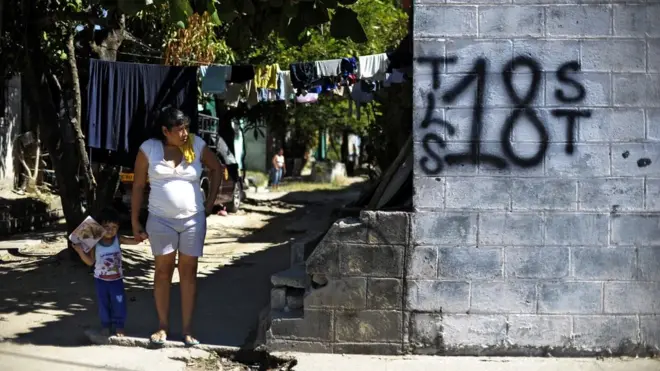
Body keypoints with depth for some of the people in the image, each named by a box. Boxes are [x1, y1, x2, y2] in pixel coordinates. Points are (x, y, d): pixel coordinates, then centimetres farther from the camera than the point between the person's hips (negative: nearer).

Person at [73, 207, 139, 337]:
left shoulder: (118, 239, -10)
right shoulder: (95, 243, -12)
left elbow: (134, 241, -11)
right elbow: (90, 262, -8)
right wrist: (81, 252, -22)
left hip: (116, 279, 0)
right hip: (101, 279, 0)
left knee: (118, 303, 1)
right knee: (103, 304, 10)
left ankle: (119, 325, 15)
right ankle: (106, 325, 25)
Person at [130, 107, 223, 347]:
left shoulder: (197, 145, -4)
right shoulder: (148, 149, -7)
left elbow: (216, 168, 12)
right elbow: (138, 186, -1)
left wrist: (210, 203, 7)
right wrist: (135, 222, -1)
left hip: (193, 220, 1)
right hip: (161, 220, -1)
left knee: (188, 272, 4)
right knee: (163, 271, 5)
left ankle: (187, 329, 9)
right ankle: (163, 326, 14)